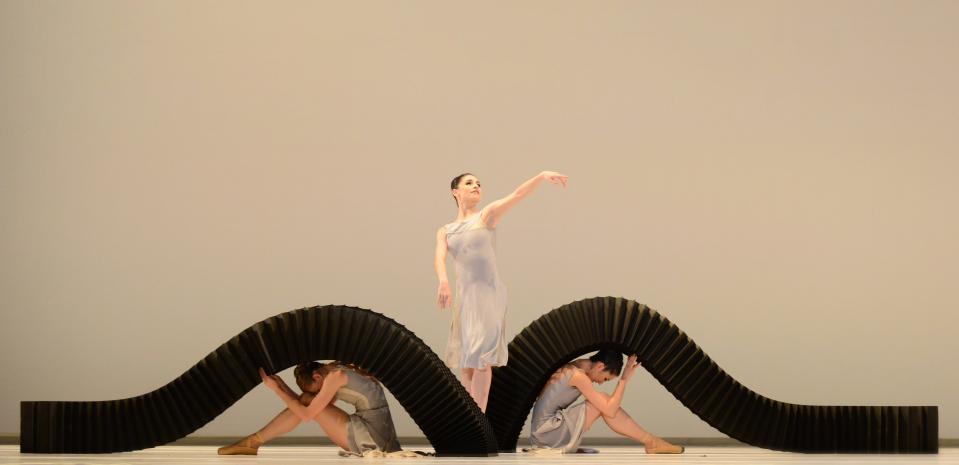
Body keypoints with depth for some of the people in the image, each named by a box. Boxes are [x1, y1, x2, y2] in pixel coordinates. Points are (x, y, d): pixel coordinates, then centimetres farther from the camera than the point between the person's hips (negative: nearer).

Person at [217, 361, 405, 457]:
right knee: (306, 402, 9)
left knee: (308, 403, -4)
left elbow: (306, 414, -11)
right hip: (377, 437, 9)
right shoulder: (338, 372, 17)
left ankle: (254, 441, 5)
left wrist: (276, 389, -3)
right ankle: (254, 442, 11)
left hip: (372, 436, -9)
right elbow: (305, 405, 18)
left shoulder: (335, 376, -11)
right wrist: (281, 385, 12)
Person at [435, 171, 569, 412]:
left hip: (490, 293, -4)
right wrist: (443, 281, -28)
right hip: (465, 295, 4)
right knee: (466, 361, 6)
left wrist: (542, 175, -27)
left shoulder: (487, 215, 5)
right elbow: (440, 257, -6)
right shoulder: (445, 231, 13)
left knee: (482, 358, -9)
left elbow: (517, 195, -10)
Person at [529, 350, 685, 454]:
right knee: (603, 405, -13)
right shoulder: (578, 376, -16)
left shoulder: (571, 368, 12)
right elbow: (610, 411, -17)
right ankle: (650, 442, -5)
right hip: (549, 431, -9)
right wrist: (624, 378, -12)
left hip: (546, 433, 9)